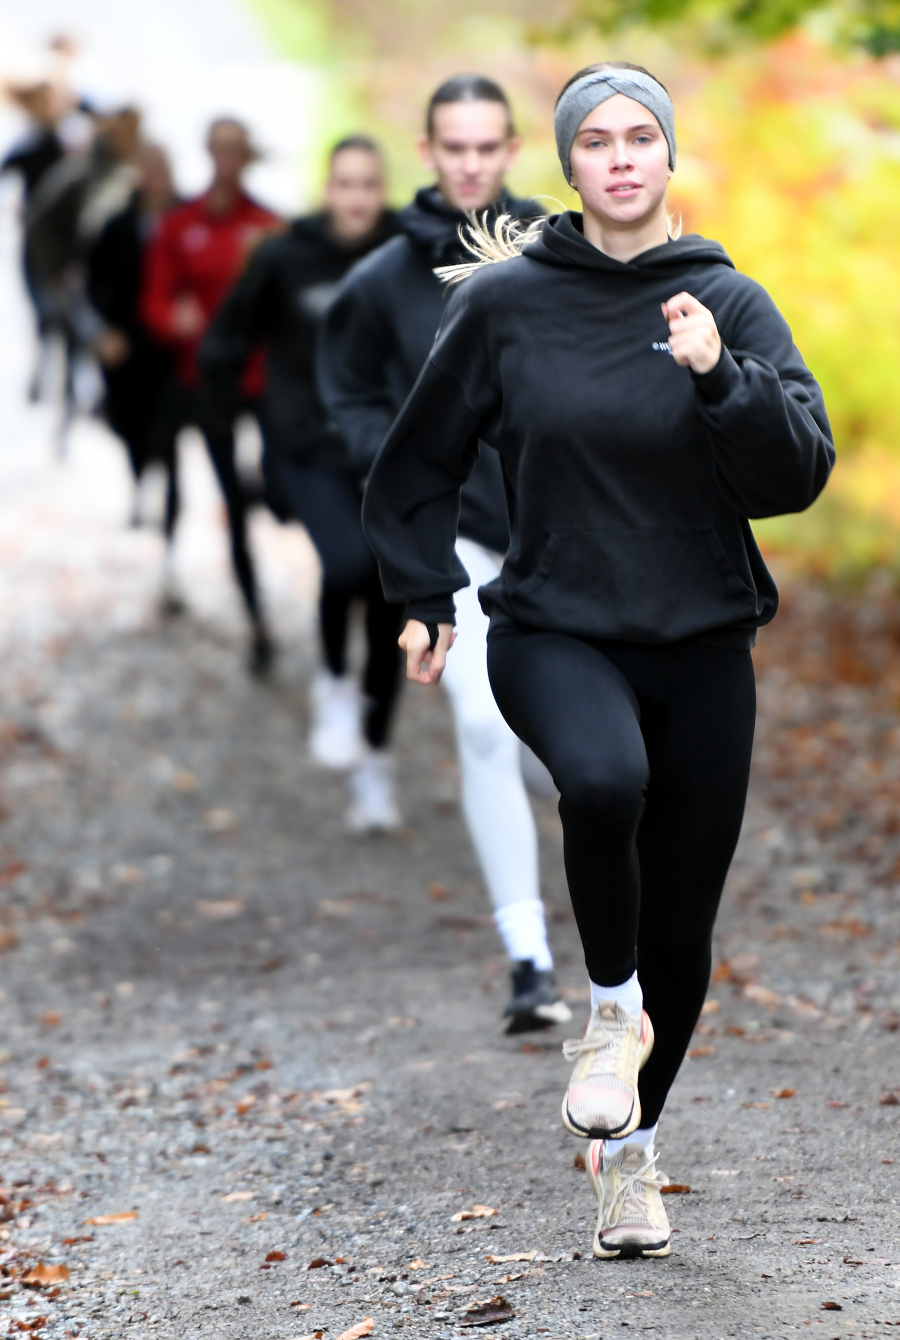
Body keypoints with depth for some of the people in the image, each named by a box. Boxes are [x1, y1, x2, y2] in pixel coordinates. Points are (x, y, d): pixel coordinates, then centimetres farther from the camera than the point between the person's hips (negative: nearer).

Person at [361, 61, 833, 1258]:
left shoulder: (730, 303, 0)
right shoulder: (506, 302, 0)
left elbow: (798, 473, -10)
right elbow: (420, 461, 12)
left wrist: (720, 376, -23)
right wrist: (425, 596, 9)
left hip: (701, 642, 2)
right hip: (554, 631, -2)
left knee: (680, 925, 5)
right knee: (603, 779, -35)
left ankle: (632, 1145, 28)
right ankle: (611, 1014, -10)